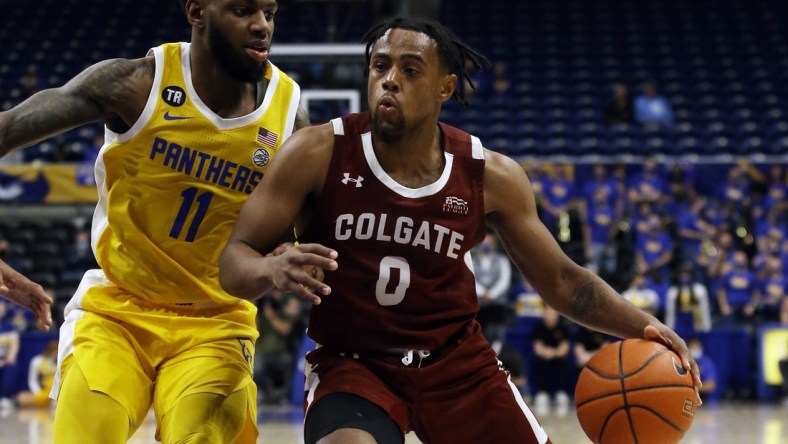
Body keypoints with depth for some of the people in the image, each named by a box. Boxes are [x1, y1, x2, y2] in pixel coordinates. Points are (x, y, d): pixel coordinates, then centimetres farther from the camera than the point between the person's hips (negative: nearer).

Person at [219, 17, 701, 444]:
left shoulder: (491, 176, -6)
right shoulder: (318, 154, -13)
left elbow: (561, 279, 5)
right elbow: (233, 262, -11)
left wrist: (643, 326, -11)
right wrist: (272, 269, -36)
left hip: (458, 361, 3)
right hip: (353, 362, -3)